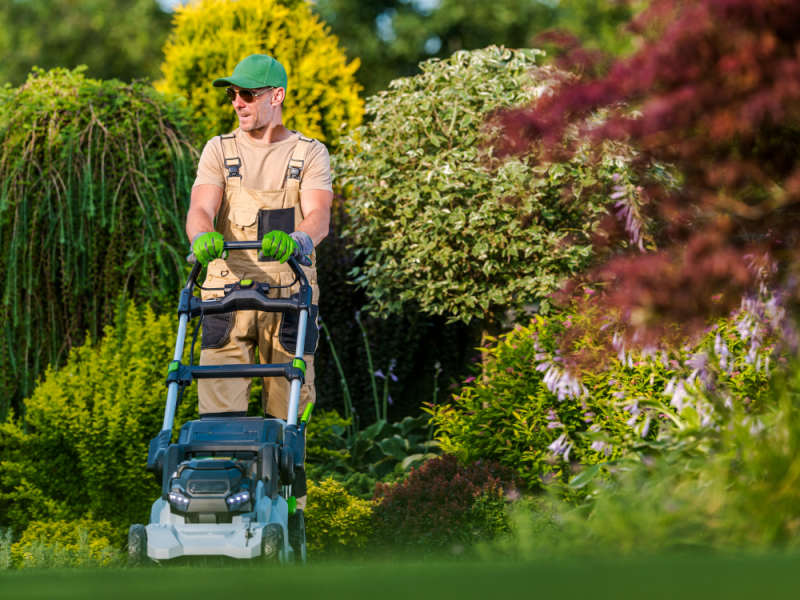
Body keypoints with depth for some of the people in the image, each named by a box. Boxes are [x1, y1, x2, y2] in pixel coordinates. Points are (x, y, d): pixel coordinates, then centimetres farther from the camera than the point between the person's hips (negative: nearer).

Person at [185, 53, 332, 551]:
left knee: (287, 408, 2)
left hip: (288, 295, -1)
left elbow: (318, 216, -13)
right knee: (219, 406, -7)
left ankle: (290, 508, 13)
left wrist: (295, 240, -36)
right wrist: (203, 238, -32)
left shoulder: (310, 154, 4)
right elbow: (200, 210, -7)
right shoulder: (219, 151, 9)